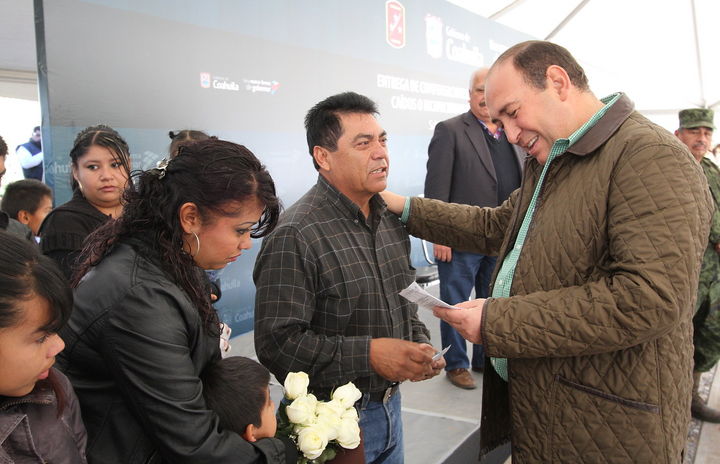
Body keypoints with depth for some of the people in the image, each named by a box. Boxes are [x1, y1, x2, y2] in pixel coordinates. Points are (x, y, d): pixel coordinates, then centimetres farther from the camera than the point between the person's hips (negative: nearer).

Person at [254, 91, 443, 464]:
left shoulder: (391, 221, 5)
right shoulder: (295, 237, -21)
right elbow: (277, 343, -25)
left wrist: (419, 344, -1)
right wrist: (368, 354, -29)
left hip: (389, 405, 7)